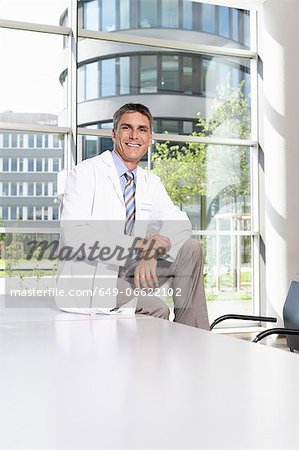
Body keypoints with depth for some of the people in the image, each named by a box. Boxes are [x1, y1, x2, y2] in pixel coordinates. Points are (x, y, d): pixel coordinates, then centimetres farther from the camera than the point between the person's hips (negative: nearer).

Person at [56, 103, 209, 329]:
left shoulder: (151, 182, 11)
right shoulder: (86, 173, -9)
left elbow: (180, 223, -1)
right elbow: (74, 234, -21)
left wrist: (152, 253, -22)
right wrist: (137, 244, -30)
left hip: (129, 270, 7)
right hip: (89, 278, -6)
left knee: (191, 249, -8)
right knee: (155, 310, -29)